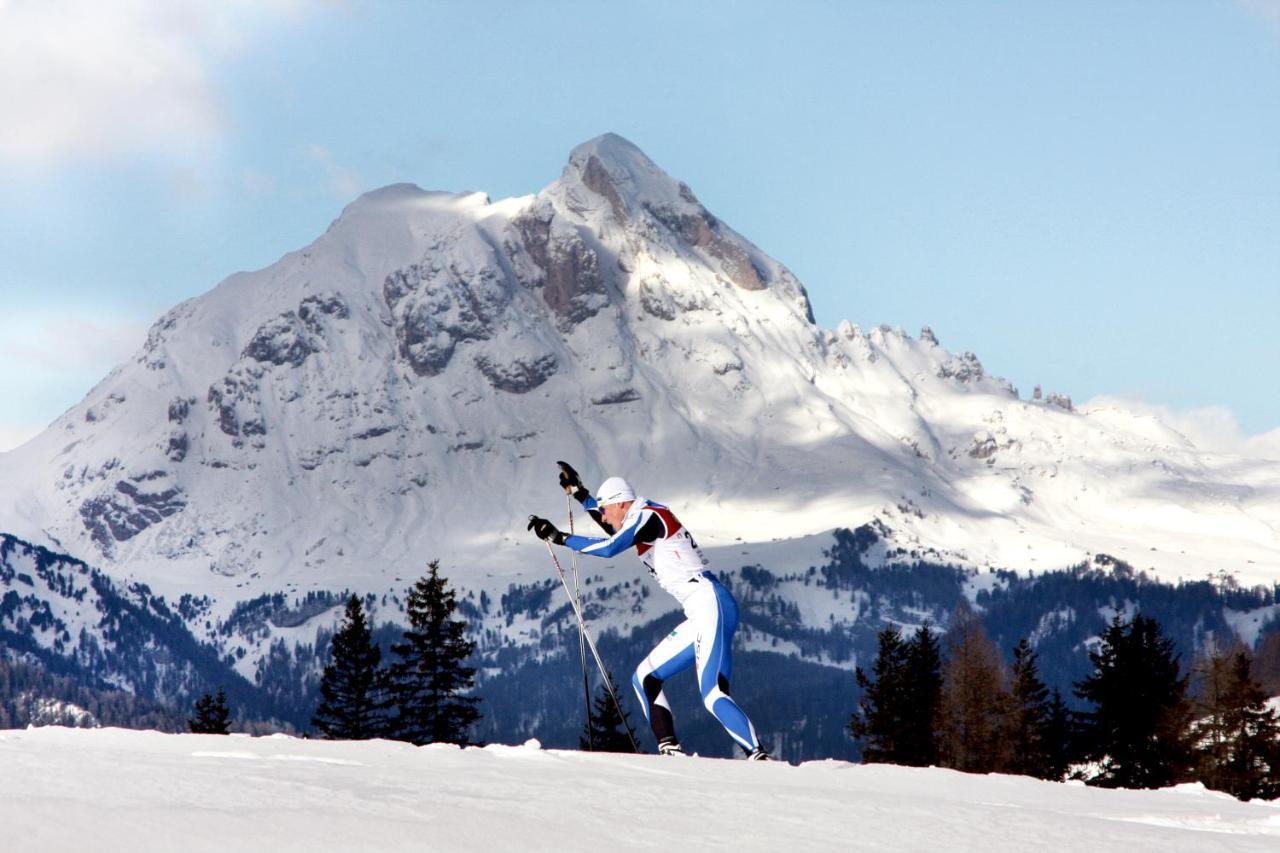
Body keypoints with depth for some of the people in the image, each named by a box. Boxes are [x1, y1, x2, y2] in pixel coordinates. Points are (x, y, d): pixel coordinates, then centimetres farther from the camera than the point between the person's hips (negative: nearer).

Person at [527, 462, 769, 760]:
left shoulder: (647, 515, -7)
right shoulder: (645, 519, 21)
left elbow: (610, 547, -22)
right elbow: (616, 530, 44)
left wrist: (559, 537, -14)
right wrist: (577, 492, 44)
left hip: (711, 604, -10)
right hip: (701, 615, 10)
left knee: (713, 695, -22)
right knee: (644, 678, 11)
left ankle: (759, 758, -30)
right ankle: (670, 750, 2)